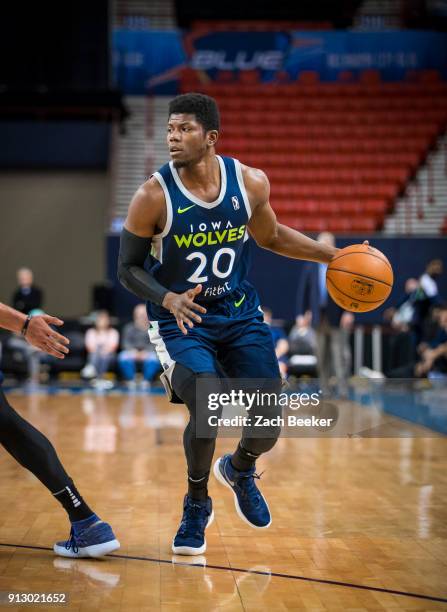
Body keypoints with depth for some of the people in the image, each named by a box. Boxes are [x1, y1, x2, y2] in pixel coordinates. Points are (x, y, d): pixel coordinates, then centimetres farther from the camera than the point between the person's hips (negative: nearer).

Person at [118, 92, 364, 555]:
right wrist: (168, 299, -26)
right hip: (180, 319, -3)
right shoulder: (153, 196, -17)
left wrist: (334, 256, 6)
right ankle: (197, 505, 8)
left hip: (240, 314, 4)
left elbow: (270, 237, 12)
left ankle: (239, 470, 38)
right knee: (206, 413, -22)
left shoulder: (251, 183, -7)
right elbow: (128, 268, -8)